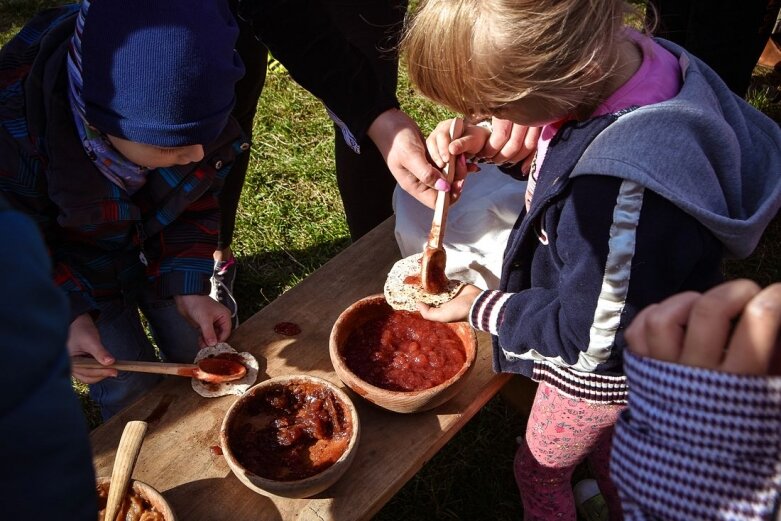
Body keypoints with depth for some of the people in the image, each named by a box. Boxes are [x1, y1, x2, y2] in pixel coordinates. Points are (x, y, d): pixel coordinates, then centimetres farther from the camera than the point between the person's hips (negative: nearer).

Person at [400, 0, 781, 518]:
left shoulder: (628, 194, -46)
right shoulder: (609, 55, -20)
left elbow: (592, 339, -30)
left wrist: (479, 308, -18)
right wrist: (494, 141, -13)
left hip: (600, 371, -8)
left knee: (540, 468, 23)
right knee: (604, 442, 36)